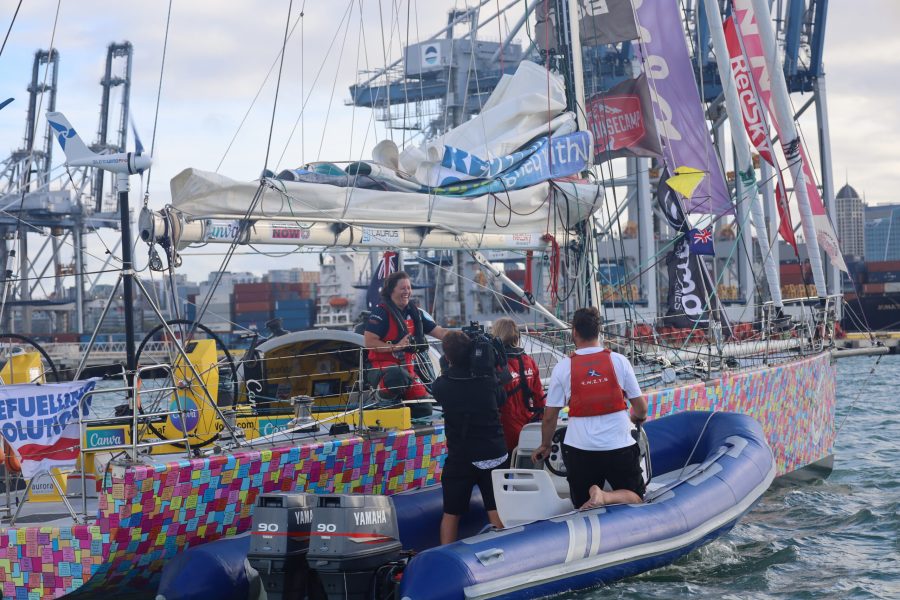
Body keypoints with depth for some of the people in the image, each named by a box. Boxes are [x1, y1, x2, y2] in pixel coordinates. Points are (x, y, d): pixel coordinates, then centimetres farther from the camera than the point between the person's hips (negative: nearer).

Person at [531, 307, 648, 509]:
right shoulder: (619, 361, -2)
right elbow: (641, 407, 4)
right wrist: (637, 417, 29)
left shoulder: (562, 367, -3)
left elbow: (549, 417, 2)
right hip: (619, 445, -1)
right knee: (634, 497, 15)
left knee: (583, 507, 16)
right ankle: (606, 497, -15)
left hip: (580, 449, 1)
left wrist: (545, 445, 20)